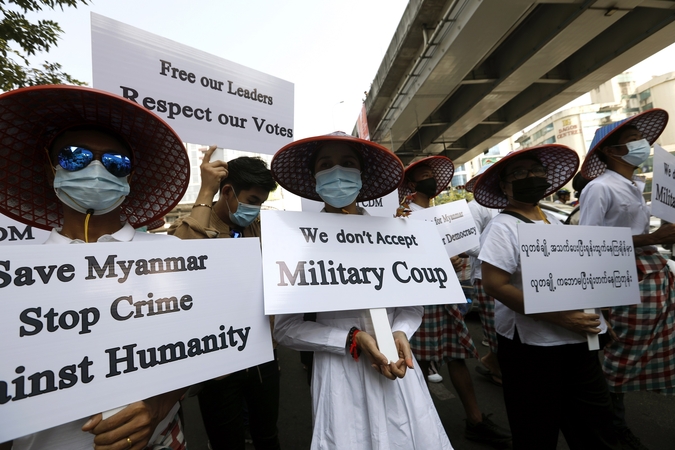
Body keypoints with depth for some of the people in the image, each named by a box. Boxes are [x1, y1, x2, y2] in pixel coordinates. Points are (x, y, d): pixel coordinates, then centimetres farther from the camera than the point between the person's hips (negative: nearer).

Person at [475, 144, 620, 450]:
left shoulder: (554, 221, 10)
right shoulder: (503, 227, -15)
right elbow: (495, 285, -24)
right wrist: (559, 317, -23)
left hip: (577, 340, 7)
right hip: (531, 346, -7)